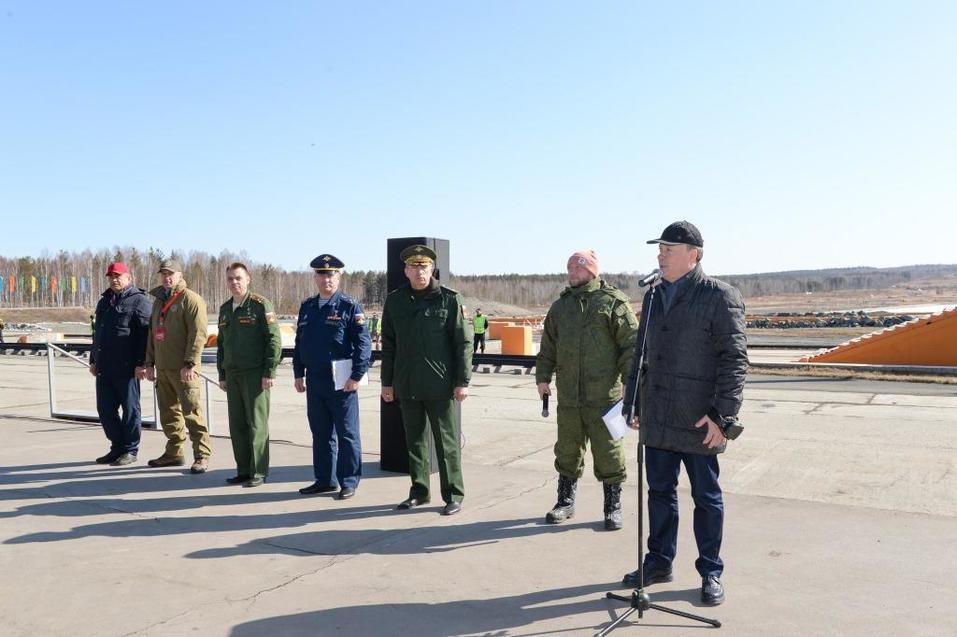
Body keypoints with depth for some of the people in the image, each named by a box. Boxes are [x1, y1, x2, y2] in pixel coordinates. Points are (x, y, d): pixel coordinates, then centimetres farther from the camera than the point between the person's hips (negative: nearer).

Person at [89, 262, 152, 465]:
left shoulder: (139, 301, -6)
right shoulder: (104, 301, 19)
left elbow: (145, 334, -12)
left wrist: (141, 363, -18)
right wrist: (93, 360, 22)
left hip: (127, 368, -8)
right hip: (104, 368, 8)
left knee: (130, 409, 2)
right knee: (105, 409, 11)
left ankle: (130, 450, 11)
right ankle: (117, 447, 22)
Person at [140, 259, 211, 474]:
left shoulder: (190, 299, -7)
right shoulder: (159, 301, 20)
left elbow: (198, 334, -15)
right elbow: (151, 334, 24)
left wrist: (190, 364, -20)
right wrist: (149, 363, 18)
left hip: (183, 369, -8)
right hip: (163, 368, 8)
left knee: (191, 411, -7)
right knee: (168, 411, 13)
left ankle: (202, 455, -2)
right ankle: (174, 453, 24)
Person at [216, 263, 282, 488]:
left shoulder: (261, 305, -6)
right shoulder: (224, 309, 15)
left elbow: (274, 339, -10)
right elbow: (221, 343, 21)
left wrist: (269, 373, -14)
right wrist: (222, 375, 16)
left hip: (255, 374, -6)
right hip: (232, 375, 6)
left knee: (257, 425, -2)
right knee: (237, 425, 8)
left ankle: (258, 473, 6)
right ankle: (243, 470, 18)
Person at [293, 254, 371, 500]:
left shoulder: (350, 307, -5)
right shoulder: (307, 306, 12)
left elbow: (364, 343, -9)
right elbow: (299, 341, 17)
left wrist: (356, 376, -14)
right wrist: (298, 373, 12)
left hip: (341, 382, -6)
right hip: (314, 380, 6)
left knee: (347, 434, 2)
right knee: (320, 432, 14)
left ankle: (349, 483, 12)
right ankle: (325, 480, 25)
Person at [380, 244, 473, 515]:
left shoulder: (450, 299, -4)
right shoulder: (394, 300, 7)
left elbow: (464, 342, -5)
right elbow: (388, 344, 11)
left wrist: (462, 381, -9)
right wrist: (387, 382, 10)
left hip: (440, 386, -4)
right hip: (407, 386, 4)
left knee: (446, 442, 3)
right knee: (415, 440, 13)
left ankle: (453, 495, 14)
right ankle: (419, 492, 26)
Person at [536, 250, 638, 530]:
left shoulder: (613, 301, -3)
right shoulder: (560, 305, 13)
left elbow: (631, 343, -6)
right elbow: (548, 347, 19)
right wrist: (542, 376, 11)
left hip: (604, 395, -5)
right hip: (567, 396, 5)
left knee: (607, 453, 4)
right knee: (567, 451, 14)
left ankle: (613, 507, 18)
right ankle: (565, 502, 28)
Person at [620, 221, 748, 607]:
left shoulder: (720, 296, -7)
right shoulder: (654, 296, 13)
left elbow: (734, 360, -11)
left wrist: (722, 415, -16)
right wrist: (632, 403, 16)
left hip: (699, 421, -6)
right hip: (657, 420, 6)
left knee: (706, 497, 8)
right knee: (660, 492, 15)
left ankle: (710, 572, 22)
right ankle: (659, 562, 29)